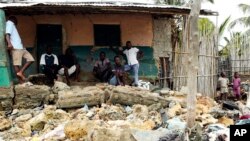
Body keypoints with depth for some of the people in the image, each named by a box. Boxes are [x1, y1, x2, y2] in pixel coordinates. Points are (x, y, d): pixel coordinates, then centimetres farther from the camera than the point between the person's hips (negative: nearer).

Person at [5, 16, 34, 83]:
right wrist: (9, 43, -29)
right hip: (15, 47, -10)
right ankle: (21, 81, -9)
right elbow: (7, 34, -16)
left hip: (20, 47, 10)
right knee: (16, 64, -8)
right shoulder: (10, 23, 0)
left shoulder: (12, 25, 29)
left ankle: (20, 72, 0)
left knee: (31, 59, 5)